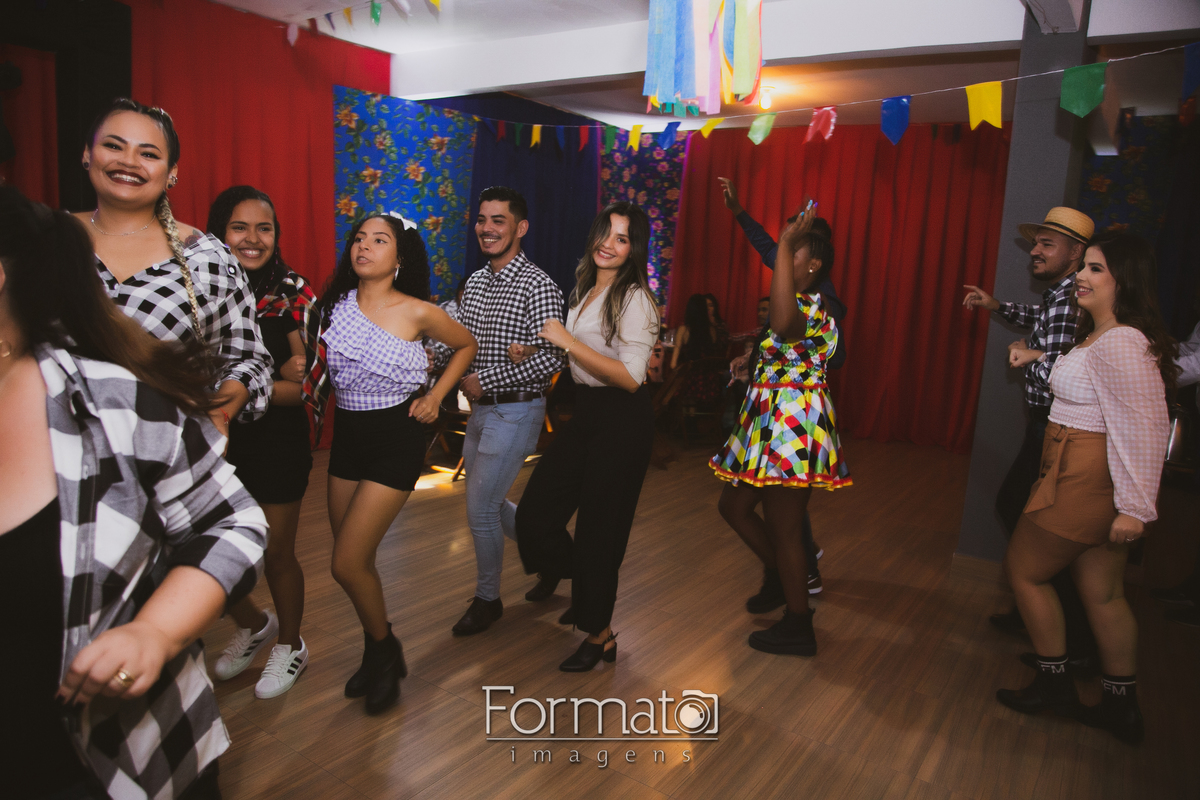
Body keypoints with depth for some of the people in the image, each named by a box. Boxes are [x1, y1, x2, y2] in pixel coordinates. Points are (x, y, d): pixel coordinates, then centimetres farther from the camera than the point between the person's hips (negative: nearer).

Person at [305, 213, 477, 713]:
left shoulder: (417, 312, -10)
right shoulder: (334, 305, 2)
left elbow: (466, 345, 6)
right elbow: (319, 373, 14)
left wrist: (435, 398, -1)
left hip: (394, 441, -5)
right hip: (346, 437, 5)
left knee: (347, 564, -7)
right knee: (355, 561, 12)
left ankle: (384, 650, 20)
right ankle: (378, 654, 34)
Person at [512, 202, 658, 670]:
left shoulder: (635, 299, -15)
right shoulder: (584, 291, 11)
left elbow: (630, 377, -23)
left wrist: (566, 340, -22)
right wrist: (536, 353, 9)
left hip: (622, 421, -8)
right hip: (586, 412, 8)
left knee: (598, 526, 3)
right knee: (534, 512, 9)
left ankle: (600, 635, 24)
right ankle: (587, 591, 34)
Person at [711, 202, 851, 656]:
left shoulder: (811, 306, -17)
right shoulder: (795, 306, 15)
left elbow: (783, 324, -44)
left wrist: (785, 243, -39)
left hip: (793, 428, -11)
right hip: (769, 427, 11)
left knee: (783, 529, -1)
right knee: (733, 506, 18)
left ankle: (799, 629, 16)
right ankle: (784, 581, 34)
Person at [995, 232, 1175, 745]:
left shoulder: (1121, 344, -22)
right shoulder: (1099, 336, 11)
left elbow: (1142, 427, -25)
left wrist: (1135, 507, -24)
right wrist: (1037, 360, 19)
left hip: (1087, 480, -10)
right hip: (1084, 476, 10)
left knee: (1025, 568, 5)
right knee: (1102, 591, 16)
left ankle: (1054, 685, 21)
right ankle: (1121, 707, 27)